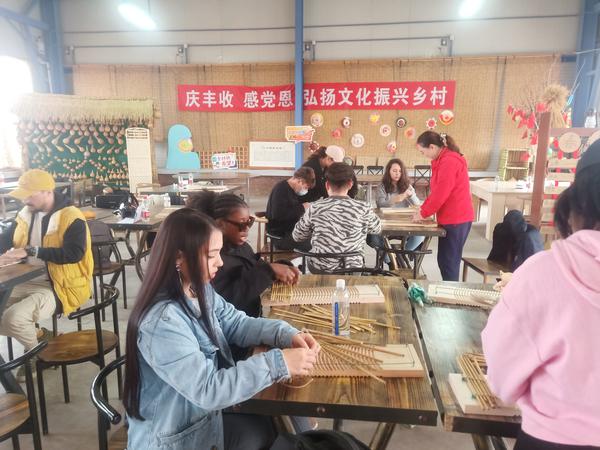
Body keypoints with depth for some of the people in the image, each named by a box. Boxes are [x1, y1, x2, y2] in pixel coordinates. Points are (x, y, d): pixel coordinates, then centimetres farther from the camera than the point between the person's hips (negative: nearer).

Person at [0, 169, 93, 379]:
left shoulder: (71, 218, -17)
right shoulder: (26, 214, 7)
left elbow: (73, 254, -28)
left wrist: (31, 251, -28)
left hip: (62, 286, -8)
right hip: (31, 281, 8)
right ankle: (37, 335, 18)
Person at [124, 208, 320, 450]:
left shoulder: (200, 290, -5)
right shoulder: (161, 323, -32)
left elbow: (238, 323, 1)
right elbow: (206, 389, -32)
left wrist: (287, 335, -15)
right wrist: (278, 363, -34)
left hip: (206, 412, 7)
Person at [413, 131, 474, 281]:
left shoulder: (449, 161, -18)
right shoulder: (443, 160, 14)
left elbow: (441, 194, -21)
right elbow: (437, 191, 18)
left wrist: (423, 214, -10)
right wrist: (423, 208, 9)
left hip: (456, 220, -10)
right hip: (451, 218, 10)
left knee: (449, 262, -2)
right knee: (445, 261, 15)